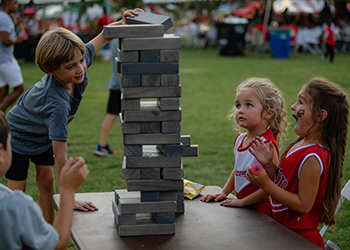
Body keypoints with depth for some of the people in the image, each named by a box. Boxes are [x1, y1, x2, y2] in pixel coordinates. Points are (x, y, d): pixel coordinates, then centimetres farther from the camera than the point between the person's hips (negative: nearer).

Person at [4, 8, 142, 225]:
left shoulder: (80, 65, -27)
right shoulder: (57, 105, -46)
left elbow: (101, 38, -7)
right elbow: (60, 156, -42)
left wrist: (121, 24, -27)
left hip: (44, 134, 7)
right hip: (18, 137, -7)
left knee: (46, 181, 10)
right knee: (17, 191, -1)